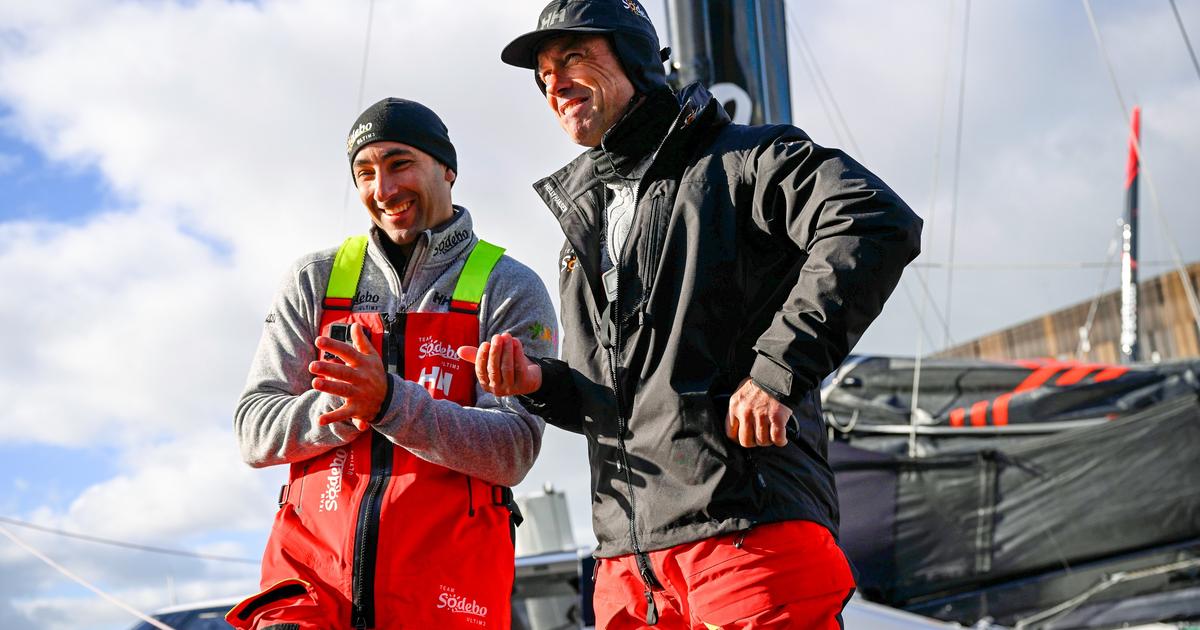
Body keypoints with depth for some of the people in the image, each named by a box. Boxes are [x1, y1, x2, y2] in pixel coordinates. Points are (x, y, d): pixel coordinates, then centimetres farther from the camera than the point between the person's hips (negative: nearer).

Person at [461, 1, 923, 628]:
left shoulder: (738, 160, 1)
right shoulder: (583, 218, 23)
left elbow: (878, 223, -17)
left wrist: (776, 369, -20)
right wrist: (540, 382, 5)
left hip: (752, 533, -7)